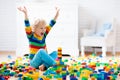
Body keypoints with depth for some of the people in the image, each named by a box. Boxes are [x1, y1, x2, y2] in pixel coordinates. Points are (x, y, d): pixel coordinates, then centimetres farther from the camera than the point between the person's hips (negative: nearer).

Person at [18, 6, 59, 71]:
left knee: (55, 53, -14)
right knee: (41, 51, -33)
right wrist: (25, 13, -36)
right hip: (34, 62, -6)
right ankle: (55, 64, -28)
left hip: (43, 60, 6)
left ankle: (44, 65, -32)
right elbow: (27, 25, -22)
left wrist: (57, 14, -2)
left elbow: (51, 24, 4)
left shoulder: (44, 35, 6)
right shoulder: (31, 36, -7)